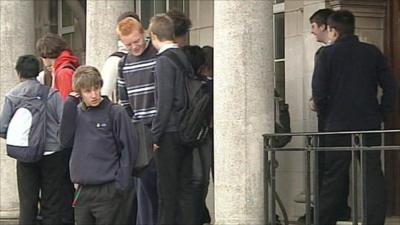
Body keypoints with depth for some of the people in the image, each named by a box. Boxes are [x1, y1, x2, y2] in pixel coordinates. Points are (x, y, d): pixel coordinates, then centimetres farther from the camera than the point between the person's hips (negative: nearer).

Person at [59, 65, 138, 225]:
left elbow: (128, 149, -5)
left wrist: (121, 183, -12)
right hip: (82, 190, 5)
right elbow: (66, 140, -2)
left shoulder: (115, 113, -5)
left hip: (108, 190, -5)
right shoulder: (76, 114, 10)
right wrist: (70, 105, -5)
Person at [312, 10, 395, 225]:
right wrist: (381, 114, 7)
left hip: (338, 126, -1)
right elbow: (389, 85, 2)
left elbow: (318, 90, -9)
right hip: (370, 125, 1)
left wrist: (325, 115, 5)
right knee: (373, 175, 3)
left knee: (333, 178, 6)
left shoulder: (327, 54, -4)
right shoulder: (373, 52, 4)